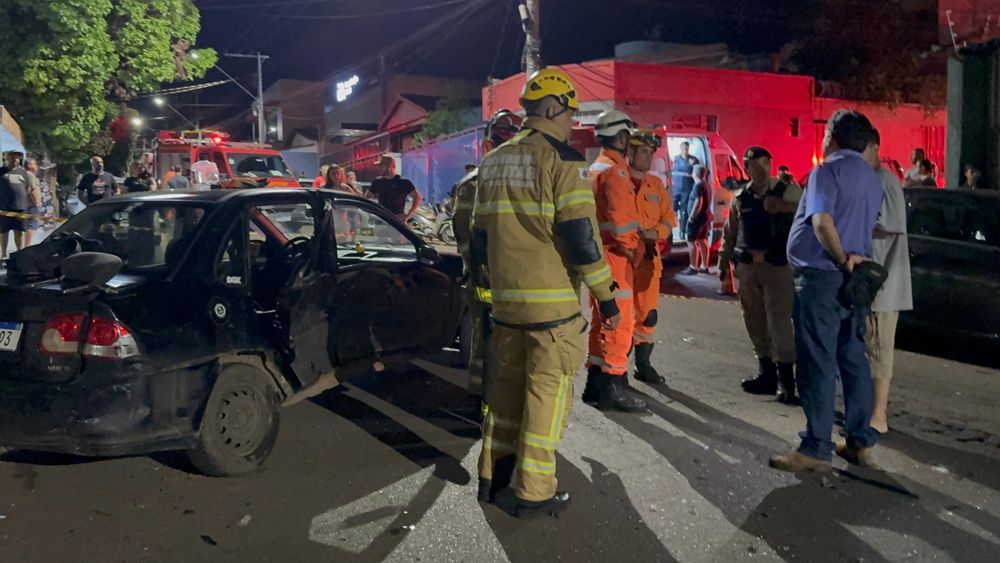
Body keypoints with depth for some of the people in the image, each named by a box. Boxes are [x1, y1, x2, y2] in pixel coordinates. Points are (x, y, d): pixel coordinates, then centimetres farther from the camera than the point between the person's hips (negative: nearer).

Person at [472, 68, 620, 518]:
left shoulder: (494, 161, 12)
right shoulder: (562, 159, -10)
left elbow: (481, 234, 15)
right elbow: (580, 236, -16)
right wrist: (606, 296, -10)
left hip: (505, 298, 7)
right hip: (553, 300, -7)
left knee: (505, 384, 17)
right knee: (547, 391, 2)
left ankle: (493, 475, 27)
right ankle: (534, 492, 10)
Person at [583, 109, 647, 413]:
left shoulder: (596, 168, 17)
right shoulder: (616, 170, -14)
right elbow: (621, 219, -23)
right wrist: (634, 248, -10)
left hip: (598, 251, 10)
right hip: (615, 254, -10)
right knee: (620, 321, -5)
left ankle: (596, 383, 21)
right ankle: (613, 388, -2)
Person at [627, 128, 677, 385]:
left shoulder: (656, 184, 14)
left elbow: (669, 217, 14)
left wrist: (656, 233, -6)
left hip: (649, 256, 5)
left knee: (648, 312, 8)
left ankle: (643, 363, 20)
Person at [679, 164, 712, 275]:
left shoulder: (698, 185, -17)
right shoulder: (706, 185, 12)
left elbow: (698, 202, -24)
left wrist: (691, 217, -22)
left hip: (697, 217, -10)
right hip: (705, 216, 10)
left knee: (691, 241, -5)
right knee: (702, 240, 14)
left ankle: (693, 267, -5)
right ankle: (704, 266, 18)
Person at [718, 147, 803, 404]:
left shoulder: (788, 191, -1)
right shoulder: (740, 198, 10)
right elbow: (729, 233, 16)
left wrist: (785, 206, -24)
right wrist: (724, 262, 14)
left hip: (777, 266, -4)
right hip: (747, 266, 5)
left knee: (779, 324, -7)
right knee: (755, 323, 11)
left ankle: (786, 381, 3)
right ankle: (766, 374, 24)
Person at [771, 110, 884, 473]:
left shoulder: (828, 171, -9)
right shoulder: (873, 180, 18)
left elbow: (823, 221, -22)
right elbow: (868, 226, 20)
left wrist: (842, 260, -13)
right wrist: (851, 260, 9)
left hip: (822, 276, -8)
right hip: (854, 278, 8)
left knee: (818, 364, -6)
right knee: (853, 359, 12)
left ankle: (816, 449, -2)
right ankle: (861, 442, 18)